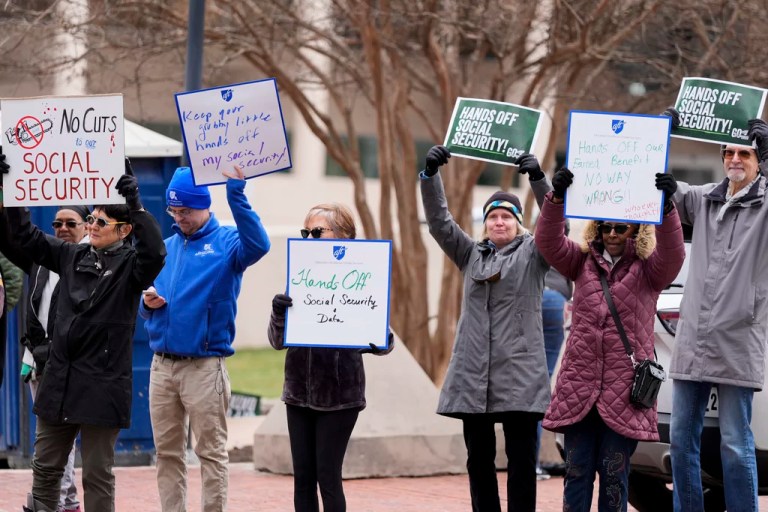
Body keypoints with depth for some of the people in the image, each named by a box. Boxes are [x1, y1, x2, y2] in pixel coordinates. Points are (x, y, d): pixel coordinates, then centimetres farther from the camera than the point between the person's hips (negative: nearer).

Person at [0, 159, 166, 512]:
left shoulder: (130, 265, -4)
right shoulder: (72, 256, 11)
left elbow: (154, 252, -25)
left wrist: (135, 205, -34)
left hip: (102, 386, -5)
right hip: (58, 379, 5)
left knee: (97, 475, 2)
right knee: (45, 467, 11)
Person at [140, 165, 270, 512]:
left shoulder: (226, 242, -2)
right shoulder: (166, 248, 14)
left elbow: (257, 245, -26)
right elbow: (146, 306, 19)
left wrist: (236, 195, -33)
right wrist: (148, 304, -5)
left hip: (204, 366, -6)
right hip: (162, 364, 6)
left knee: (211, 452, -2)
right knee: (167, 452, 9)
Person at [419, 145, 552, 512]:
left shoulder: (533, 254, 6)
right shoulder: (470, 254, 15)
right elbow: (439, 222, 6)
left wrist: (538, 178, -23)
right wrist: (430, 174, -8)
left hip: (519, 373, -4)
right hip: (473, 373, 4)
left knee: (521, 458, -4)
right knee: (478, 458, 6)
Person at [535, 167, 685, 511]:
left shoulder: (649, 270, 4)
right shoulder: (583, 263, 11)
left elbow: (672, 253, -15)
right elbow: (549, 242, -3)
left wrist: (666, 207, -31)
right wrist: (556, 198, -20)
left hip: (624, 387, -2)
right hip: (579, 382, 2)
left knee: (614, 473, 1)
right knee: (577, 470, 3)